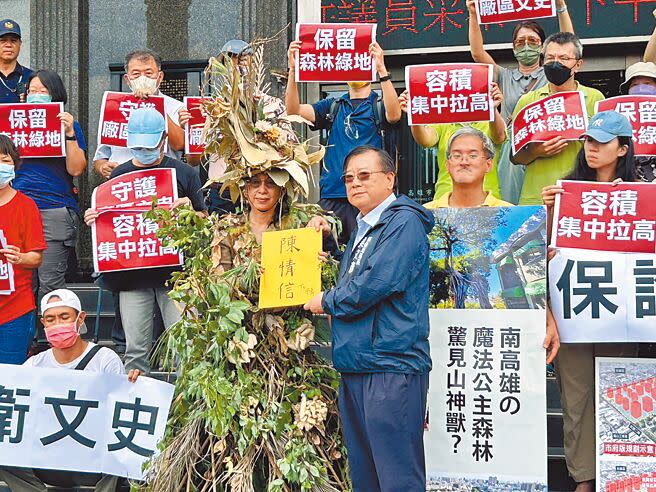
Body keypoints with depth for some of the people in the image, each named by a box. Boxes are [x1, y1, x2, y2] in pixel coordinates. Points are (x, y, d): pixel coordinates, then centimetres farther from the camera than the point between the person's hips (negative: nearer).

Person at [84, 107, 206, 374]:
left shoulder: (184, 173, 6)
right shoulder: (119, 175, 12)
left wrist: (189, 210, -11)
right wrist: (92, 219, -1)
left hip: (175, 269, -2)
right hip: (132, 271, 2)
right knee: (135, 348, 3)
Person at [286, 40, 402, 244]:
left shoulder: (378, 106, 6)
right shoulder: (333, 106, 16)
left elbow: (394, 115, -17)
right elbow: (294, 110, 5)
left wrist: (382, 70, -28)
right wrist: (293, 70, -10)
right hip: (330, 195, 3)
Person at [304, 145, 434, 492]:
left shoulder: (403, 221, -9)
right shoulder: (362, 229, 21)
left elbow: (375, 284, -20)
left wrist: (326, 302, -4)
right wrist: (326, 240, 20)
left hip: (391, 366, -10)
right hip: (355, 366, 10)